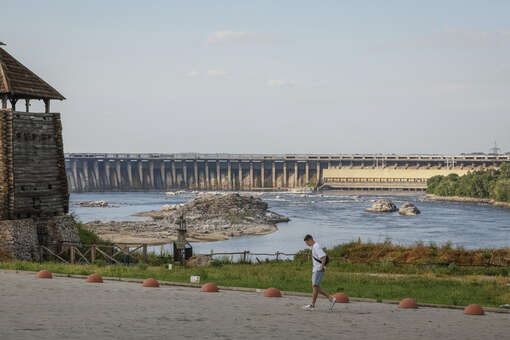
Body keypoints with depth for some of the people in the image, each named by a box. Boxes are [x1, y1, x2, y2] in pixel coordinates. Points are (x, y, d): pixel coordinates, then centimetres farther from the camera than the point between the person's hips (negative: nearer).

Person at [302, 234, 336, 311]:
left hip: (319, 270, -10)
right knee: (315, 287, 8)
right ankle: (331, 299, 10)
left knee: (315, 286, -8)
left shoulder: (316, 247, -14)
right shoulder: (313, 247, 17)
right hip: (315, 270, 10)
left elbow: (324, 257, -24)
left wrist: (322, 267, -21)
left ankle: (312, 305, -6)